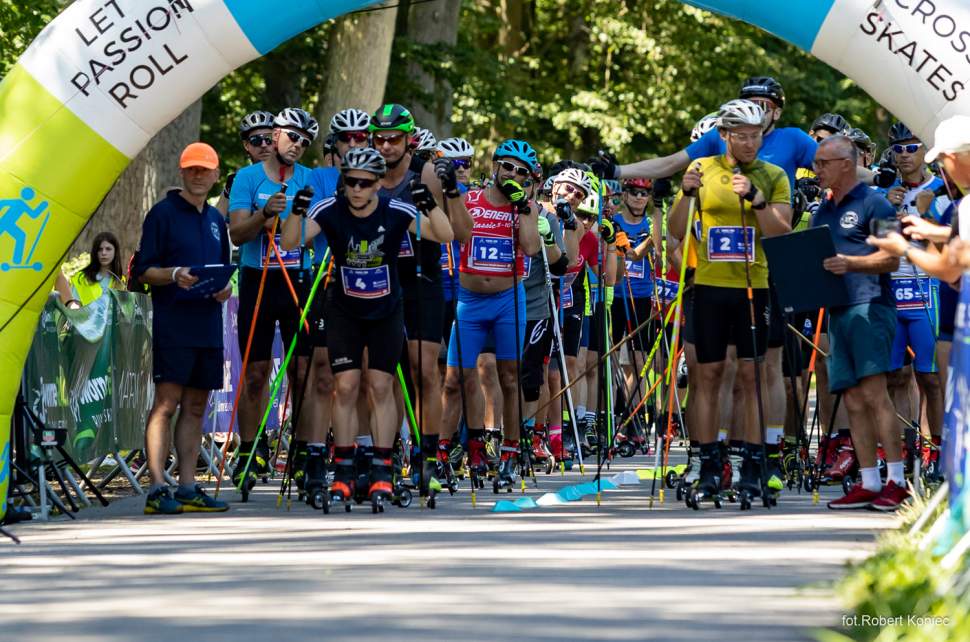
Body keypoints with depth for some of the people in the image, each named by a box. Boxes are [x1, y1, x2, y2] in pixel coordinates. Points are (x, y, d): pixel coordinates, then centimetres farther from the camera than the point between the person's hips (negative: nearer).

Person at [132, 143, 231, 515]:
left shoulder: (216, 220, 19)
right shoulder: (163, 213, -1)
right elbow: (143, 271, -4)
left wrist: (224, 288, 4)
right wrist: (175, 275, -21)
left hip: (208, 326, 7)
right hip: (172, 324, -7)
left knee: (196, 407, 7)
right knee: (166, 403, -11)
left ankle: (188, 488, 9)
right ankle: (157, 488, -15)